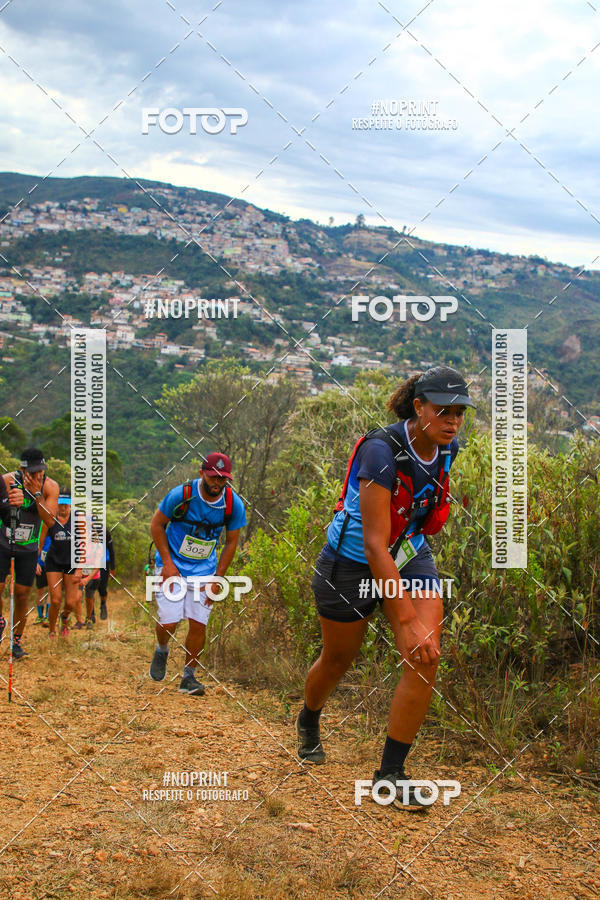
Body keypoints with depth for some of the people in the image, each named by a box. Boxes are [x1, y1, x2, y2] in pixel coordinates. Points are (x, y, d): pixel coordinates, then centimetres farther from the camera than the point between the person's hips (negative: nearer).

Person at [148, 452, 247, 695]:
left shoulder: (234, 504, -10)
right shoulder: (181, 495, -18)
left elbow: (231, 543, 2)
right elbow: (156, 525, -5)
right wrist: (167, 562, -12)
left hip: (204, 570, 2)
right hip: (173, 566, -2)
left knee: (199, 624, -4)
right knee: (168, 622, -10)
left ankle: (188, 677, 13)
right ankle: (162, 651, 24)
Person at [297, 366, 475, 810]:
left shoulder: (447, 448, -10)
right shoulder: (381, 451, -31)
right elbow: (375, 545, -34)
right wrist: (408, 620, -37)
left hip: (409, 555, 5)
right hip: (353, 563, -5)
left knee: (427, 658, -14)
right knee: (338, 660, 15)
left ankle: (391, 772, 0)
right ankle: (309, 721, 50)